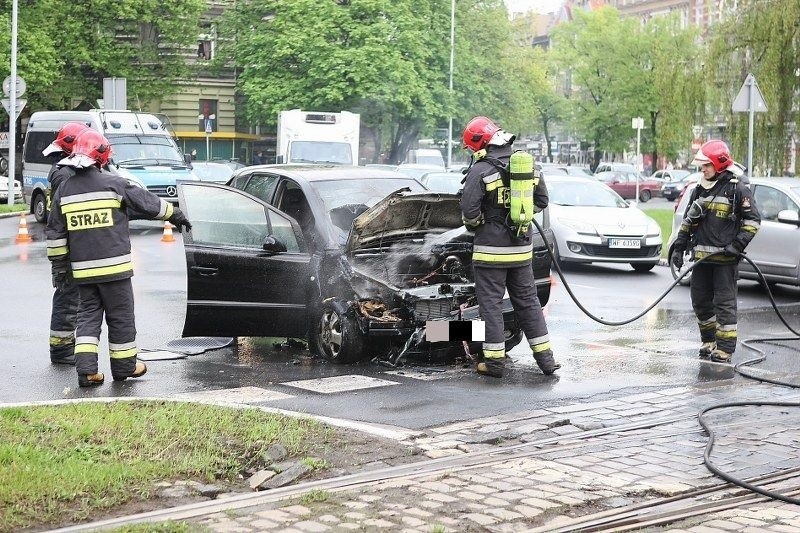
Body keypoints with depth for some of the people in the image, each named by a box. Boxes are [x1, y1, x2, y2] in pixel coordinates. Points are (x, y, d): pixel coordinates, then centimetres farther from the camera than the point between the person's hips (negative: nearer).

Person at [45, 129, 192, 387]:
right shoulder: (113, 183, -9)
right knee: (120, 315, 8)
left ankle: (86, 368, -1)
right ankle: (124, 365, 18)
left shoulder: (64, 190, 5)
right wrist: (175, 215, 15)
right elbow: (148, 203, 1)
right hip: (114, 265, -4)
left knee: (88, 313, 11)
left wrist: (59, 262, 17)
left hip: (82, 269, 4)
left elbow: (55, 232, 8)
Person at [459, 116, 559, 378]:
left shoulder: (480, 170, -14)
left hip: (491, 249, -6)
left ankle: (495, 360, 5)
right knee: (527, 300, 14)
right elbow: (541, 201, 13)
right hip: (522, 248, 6)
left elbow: (469, 211, -17)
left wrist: (474, 223, 3)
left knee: (490, 303, 3)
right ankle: (545, 358, 15)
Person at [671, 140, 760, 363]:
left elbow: (753, 220, -7)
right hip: (701, 256, 7)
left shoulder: (737, 188, -7)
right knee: (700, 301, 12)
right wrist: (679, 247, 15)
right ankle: (709, 342, 26)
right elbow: (688, 220, 21)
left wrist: (738, 244, -15)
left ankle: (725, 349, -3)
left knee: (724, 303, -5)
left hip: (725, 258, -7)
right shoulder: (700, 189, 14)